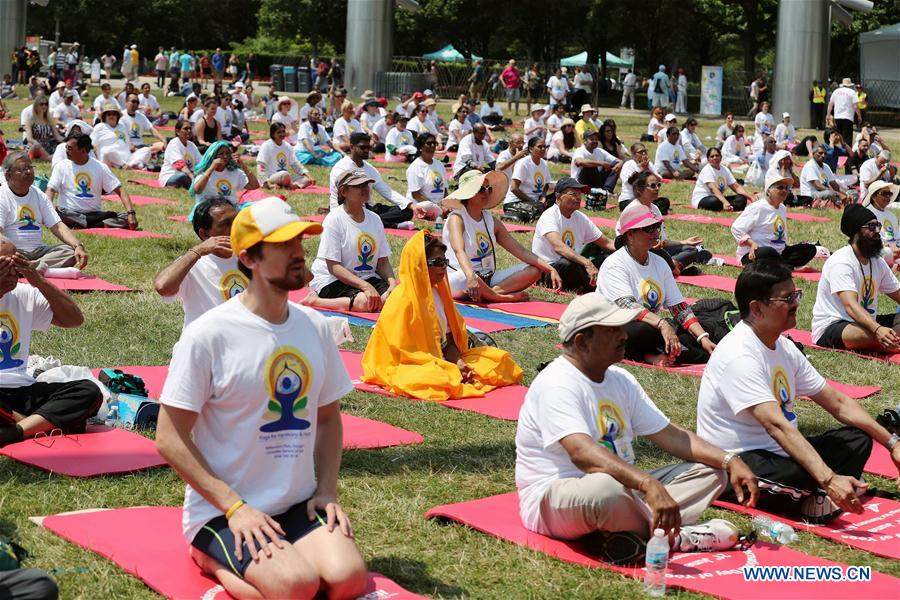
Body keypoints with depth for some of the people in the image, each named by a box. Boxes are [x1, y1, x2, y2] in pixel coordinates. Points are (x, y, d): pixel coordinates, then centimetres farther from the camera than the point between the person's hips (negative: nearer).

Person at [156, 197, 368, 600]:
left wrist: (327, 490, 1)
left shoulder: (314, 327, 5)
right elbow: (169, 438, -12)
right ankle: (217, 561, 1)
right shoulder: (208, 335, -13)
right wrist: (234, 506, -17)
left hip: (299, 506, 5)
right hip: (219, 510, -5)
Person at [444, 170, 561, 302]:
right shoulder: (457, 218, -9)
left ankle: (489, 293, -25)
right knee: (466, 279, -43)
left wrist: (550, 270, -7)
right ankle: (503, 297, -18)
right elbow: (459, 251, -28)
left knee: (534, 269, -8)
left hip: (488, 279, 7)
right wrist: (471, 276, -48)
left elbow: (521, 251, 6)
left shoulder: (492, 221, 11)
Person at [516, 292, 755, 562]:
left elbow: (670, 435, 11)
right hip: (551, 501, -9)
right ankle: (670, 536, -16)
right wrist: (648, 485, -45)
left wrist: (729, 461, -4)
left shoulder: (620, 379, 11)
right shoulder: (557, 384, -18)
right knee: (606, 487, -43)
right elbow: (582, 453, -34)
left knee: (710, 471, 1)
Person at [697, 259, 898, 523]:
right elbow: (777, 425, -34)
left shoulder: (784, 346, 7)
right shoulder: (738, 355, -23)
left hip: (777, 452, 10)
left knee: (858, 439, 7)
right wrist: (829, 480, -42)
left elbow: (838, 403, 10)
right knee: (799, 474, -37)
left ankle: (813, 497, -13)